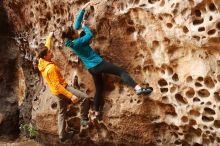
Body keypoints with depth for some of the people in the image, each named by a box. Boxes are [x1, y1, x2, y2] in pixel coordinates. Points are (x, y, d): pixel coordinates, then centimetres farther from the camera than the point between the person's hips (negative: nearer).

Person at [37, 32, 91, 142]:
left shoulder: (42, 61, -3)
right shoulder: (50, 68, -28)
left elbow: (46, 48, 17)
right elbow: (57, 85, -30)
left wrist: (49, 37, 30)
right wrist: (71, 96, -32)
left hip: (58, 91, 10)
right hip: (61, 89, -10)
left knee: (61, 112, 18)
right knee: (85, 98, -13)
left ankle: (62, 135, 25)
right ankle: (84, 119, 0)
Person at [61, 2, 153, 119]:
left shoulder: (70, 43, 5)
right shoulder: (77, 42, -19)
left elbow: (77, 24, 10)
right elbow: (90, 35, -15)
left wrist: (83, 9, 12)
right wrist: (84, 26, 3)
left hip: (91, 68, 9)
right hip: (98, 64, -9)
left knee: (98, 89, 20)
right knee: (121, 72, -12)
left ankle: (96, 112, 25)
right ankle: (138, 89, -30)